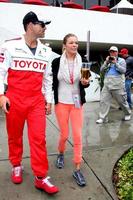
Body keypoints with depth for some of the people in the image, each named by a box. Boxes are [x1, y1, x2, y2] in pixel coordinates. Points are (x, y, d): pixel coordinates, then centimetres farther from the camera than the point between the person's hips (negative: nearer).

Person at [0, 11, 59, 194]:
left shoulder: (46, 51, 9)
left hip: (37, 101, 3)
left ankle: (41, 178, 9)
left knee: (39, 138, -1)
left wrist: (49, 100, 13)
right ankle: (16, 166, 36)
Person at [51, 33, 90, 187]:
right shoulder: (56, 62, -4)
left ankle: (77, 170, 10)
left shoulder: (82, 62, 0)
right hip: (61, 103, -1)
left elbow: (84, 83, 8)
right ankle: (61, 154, 41)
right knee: (64, 134, 8)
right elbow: (52, 83, 2)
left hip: (77, 103, 1)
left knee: (78, 136, -1)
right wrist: (52, 101, -2)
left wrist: (86, 82, -14)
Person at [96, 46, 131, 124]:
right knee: (104, 101, -4)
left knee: (122, 101, 6)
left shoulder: (121, 60, 6)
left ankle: (128, 114, 29)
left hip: (118, 85, -4)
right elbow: (102, 69, 8)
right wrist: (106, 62, -5)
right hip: (107, 84, 4)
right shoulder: (107, 61, 18)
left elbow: (123, 70, -8)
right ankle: (103, 118, 1)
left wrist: (115, 63, -12)